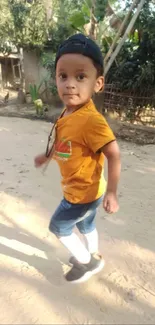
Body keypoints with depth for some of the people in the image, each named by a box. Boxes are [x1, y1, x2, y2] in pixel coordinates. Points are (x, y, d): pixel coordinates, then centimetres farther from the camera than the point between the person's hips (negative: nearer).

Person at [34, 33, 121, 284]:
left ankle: (87, 262, 33)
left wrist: (111, 192, -27)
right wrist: (47, 157, 21)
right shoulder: (69, 113, -3)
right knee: (85, 225, 27)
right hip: (81, 189, 8)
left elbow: (114, 155, -30)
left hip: (84, 192, -8)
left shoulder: (91, 120, -31)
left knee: (58, 226, 12)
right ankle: (93, 256, 53)